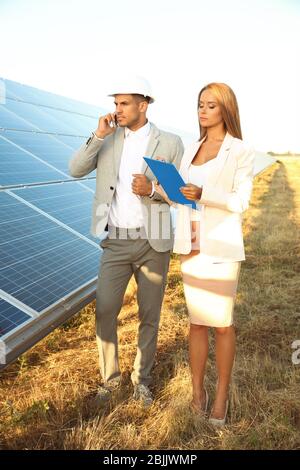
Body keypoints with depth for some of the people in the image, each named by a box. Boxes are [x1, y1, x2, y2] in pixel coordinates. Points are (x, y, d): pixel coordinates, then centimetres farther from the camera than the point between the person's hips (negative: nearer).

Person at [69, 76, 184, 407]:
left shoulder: (170, 143, -2)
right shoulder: (108, 139, 6)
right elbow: (75, 170, -4)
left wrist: (152, 190, -20)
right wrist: (99, 135, -13)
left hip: (154, 242, -1)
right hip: (116, 242, 2)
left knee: (150, 315, 9)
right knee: (104, 312, 0)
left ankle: (141, 379, 28)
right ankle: (109, 377, 22)